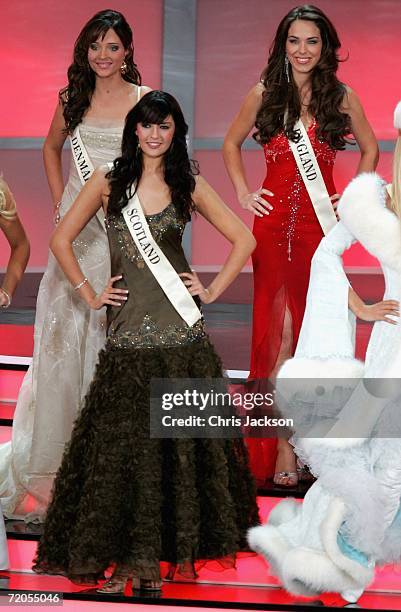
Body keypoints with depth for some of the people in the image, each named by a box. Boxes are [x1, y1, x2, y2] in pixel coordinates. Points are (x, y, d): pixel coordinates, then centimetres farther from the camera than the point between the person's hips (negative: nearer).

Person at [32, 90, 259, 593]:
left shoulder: (189, 185, 7)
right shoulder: (108, 182, 6)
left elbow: (243, 239, 12)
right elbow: (61, 239, 10)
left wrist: (213, 291, 4)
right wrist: (89, 294, 4)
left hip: (180, 330, 1)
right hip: (127, 328, -1)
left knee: (178, 440, 0)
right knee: (121, 442, -2)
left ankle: (152, 554, 9)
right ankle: (123, 555, 4)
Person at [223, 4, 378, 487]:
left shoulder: (342, 97, 4)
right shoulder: (264, 94, 5)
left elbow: (370, 149, 17)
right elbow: (231, 144, 18)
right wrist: (243, 193, 6)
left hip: (321, 224, 0)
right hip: (274, 222, 0)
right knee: (278, 331, -2)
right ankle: (281, 449, 1)